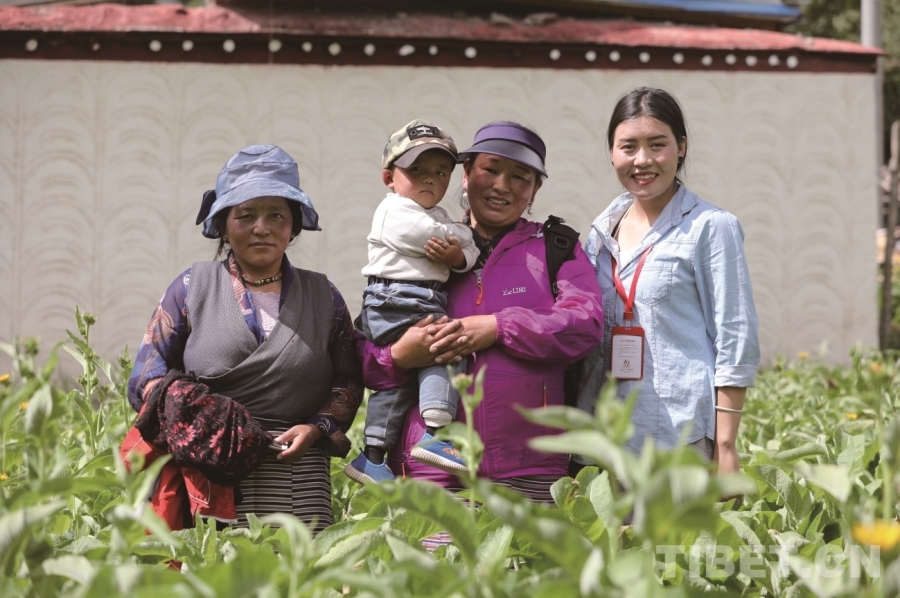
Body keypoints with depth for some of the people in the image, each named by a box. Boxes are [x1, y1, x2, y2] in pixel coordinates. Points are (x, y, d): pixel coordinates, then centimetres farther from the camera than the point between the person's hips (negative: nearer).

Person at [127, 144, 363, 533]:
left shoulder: (322, 297, 16)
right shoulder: (193, 286, 13)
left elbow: (348, 382, 14)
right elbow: (149, 368, 10)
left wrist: (316, 428, -5)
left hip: (296, 473, 1)